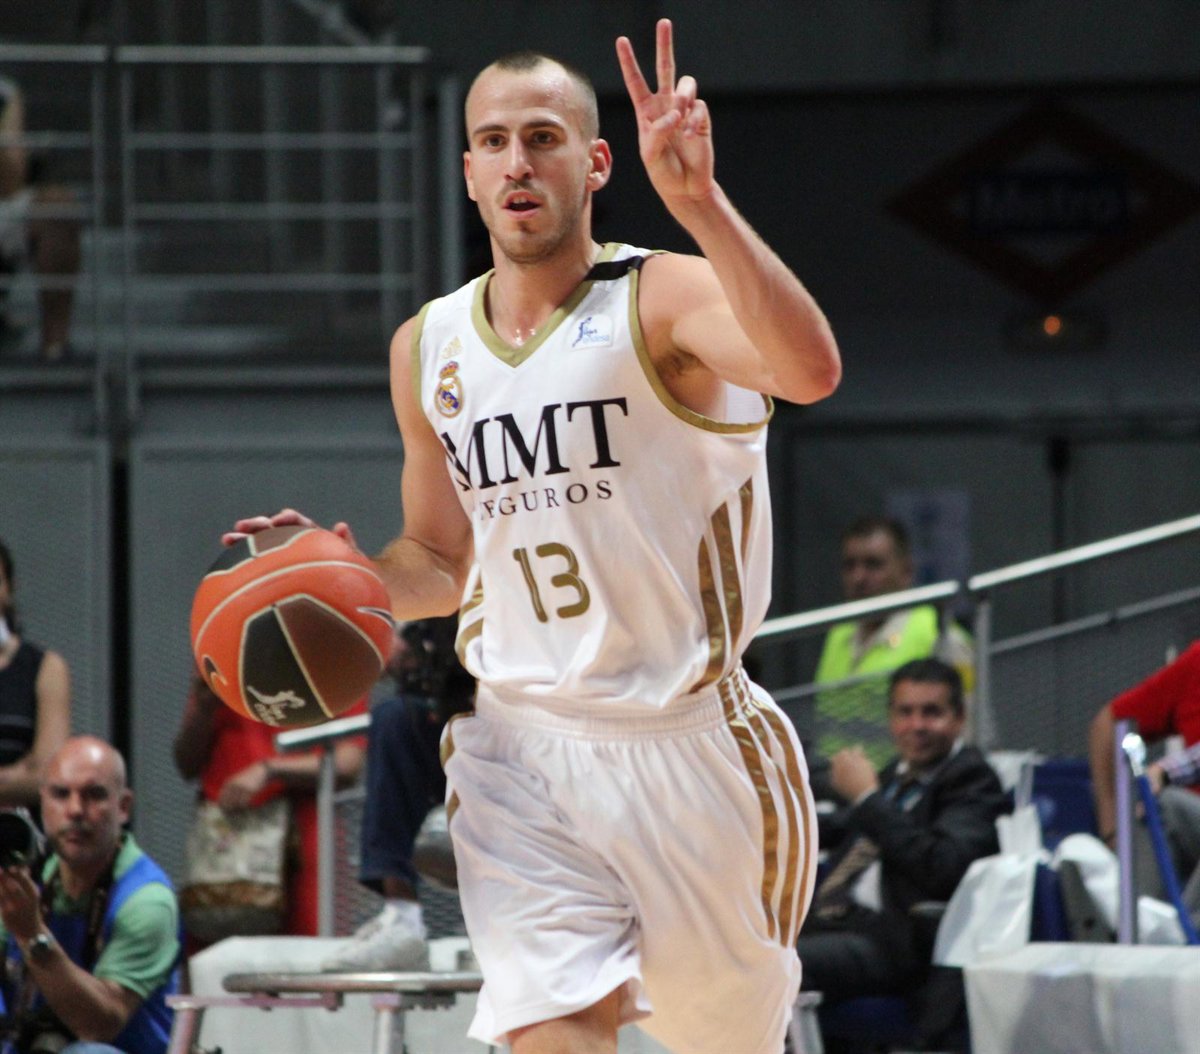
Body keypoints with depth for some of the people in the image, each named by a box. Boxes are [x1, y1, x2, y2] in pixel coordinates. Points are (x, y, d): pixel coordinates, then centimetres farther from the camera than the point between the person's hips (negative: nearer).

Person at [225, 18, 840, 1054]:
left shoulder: (665, 300, -9)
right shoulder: (428, 350, 9)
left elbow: (811, 370, -32)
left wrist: (698, 201, -42)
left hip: (686, 742, -3)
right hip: (520, 753, 3)